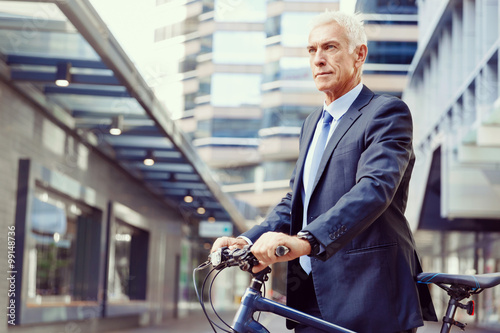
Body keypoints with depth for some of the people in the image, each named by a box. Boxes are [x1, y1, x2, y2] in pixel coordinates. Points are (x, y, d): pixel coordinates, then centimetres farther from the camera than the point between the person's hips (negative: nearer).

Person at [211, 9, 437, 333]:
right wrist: (248, 241, -2)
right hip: (314, 298, 7)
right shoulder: (312, 123, 21)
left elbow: (375, 187, -23)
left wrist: (305, 240, -36)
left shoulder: (388, 112, -6)